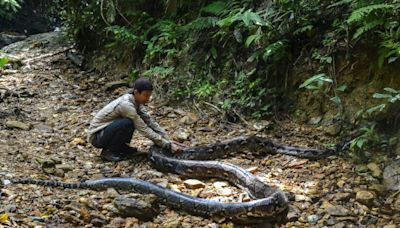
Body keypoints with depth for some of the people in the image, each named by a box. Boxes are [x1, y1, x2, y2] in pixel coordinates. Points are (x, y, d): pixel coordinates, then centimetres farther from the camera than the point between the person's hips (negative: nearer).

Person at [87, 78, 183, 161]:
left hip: (108, 128, 8)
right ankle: (108, 152, -11)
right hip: (96, 136, -8)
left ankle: (121, 147, 7)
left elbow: (151, 122, -2)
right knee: (127, 123, -30)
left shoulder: (136, 101, -4)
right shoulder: (126, 105, -29)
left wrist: (168, 140, -11)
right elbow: (145, 130, -28)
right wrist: (168, 145, -25)